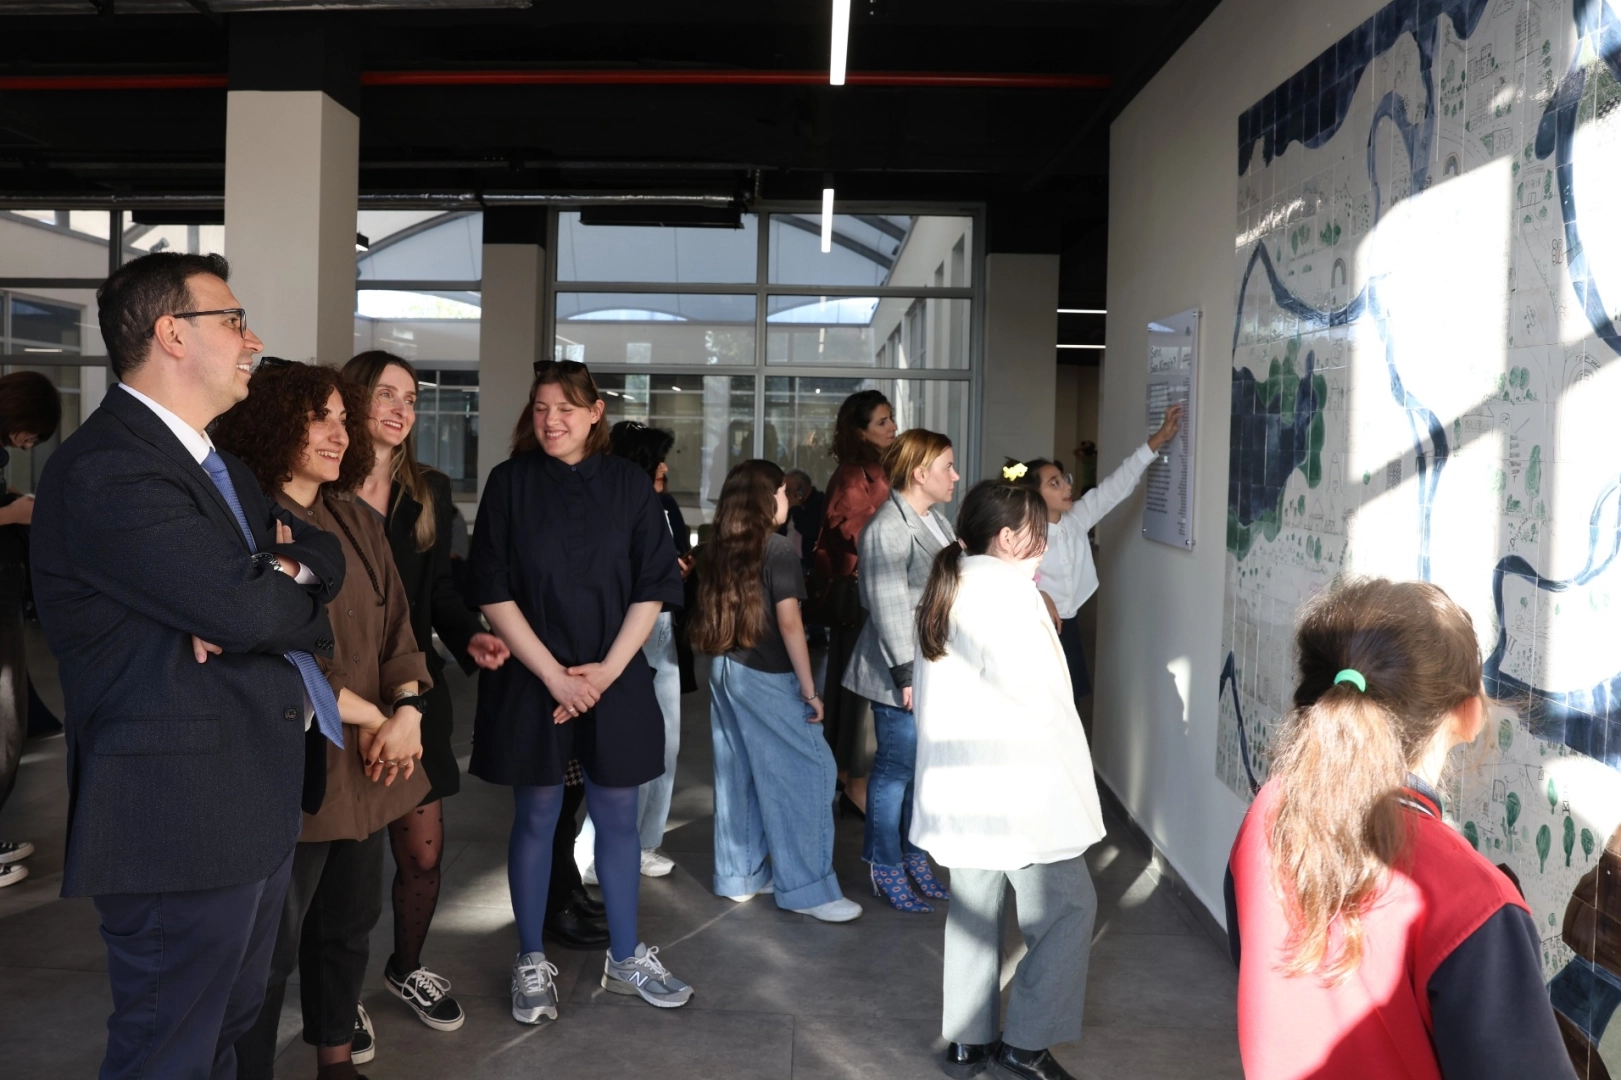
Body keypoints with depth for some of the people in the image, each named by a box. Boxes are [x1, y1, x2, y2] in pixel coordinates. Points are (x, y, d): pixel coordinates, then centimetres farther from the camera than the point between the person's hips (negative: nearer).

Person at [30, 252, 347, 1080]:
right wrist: (290, 583, -4)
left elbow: (328, 556, 10)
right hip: (183, 821, -10)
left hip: (257, 802, 10)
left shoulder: (218, 463, 15)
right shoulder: (104, 470, -19)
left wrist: (286, 572, -13)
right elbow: (248, 607, -27)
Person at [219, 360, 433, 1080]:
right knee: (272, 946, 3)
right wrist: (369, 718, -13)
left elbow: (398, 628, 9)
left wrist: (406, 710, -8)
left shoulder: (358, 522, 12)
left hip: (366, 760, 7)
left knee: (348, 922, 17)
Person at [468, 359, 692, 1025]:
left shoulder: (629, 485, 2)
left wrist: (606, 669, -9)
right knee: (536, 817, 7)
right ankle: (531, 963, 21)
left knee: (617, 816, 9)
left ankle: (626, 958, 24)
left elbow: (652, 589, 1)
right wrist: (553, 674, -12)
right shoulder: (510, 483, -1)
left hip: (614, 678, 1)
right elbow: (493, 592, -6)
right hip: (531, 679, -1)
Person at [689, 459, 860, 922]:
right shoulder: (776, 549, -13)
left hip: (725, 670, 8)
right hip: (766, 677, -8)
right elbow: (789, 624, -16)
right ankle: (806, 889, 0)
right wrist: (809, 688, -12)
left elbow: (711, 610, 12)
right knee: (803, 771, -2)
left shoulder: (720, 548, 7)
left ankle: (740, 874, 22)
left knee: (737, 773, 14)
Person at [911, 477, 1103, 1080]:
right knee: (1069, 905, 4)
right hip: (1016, 786, -9)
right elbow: (1035, 689, -20)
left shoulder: (945, 592, 12)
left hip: (958, 786, 9)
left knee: (973, 908, 16)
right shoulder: (1007, 589, -15)